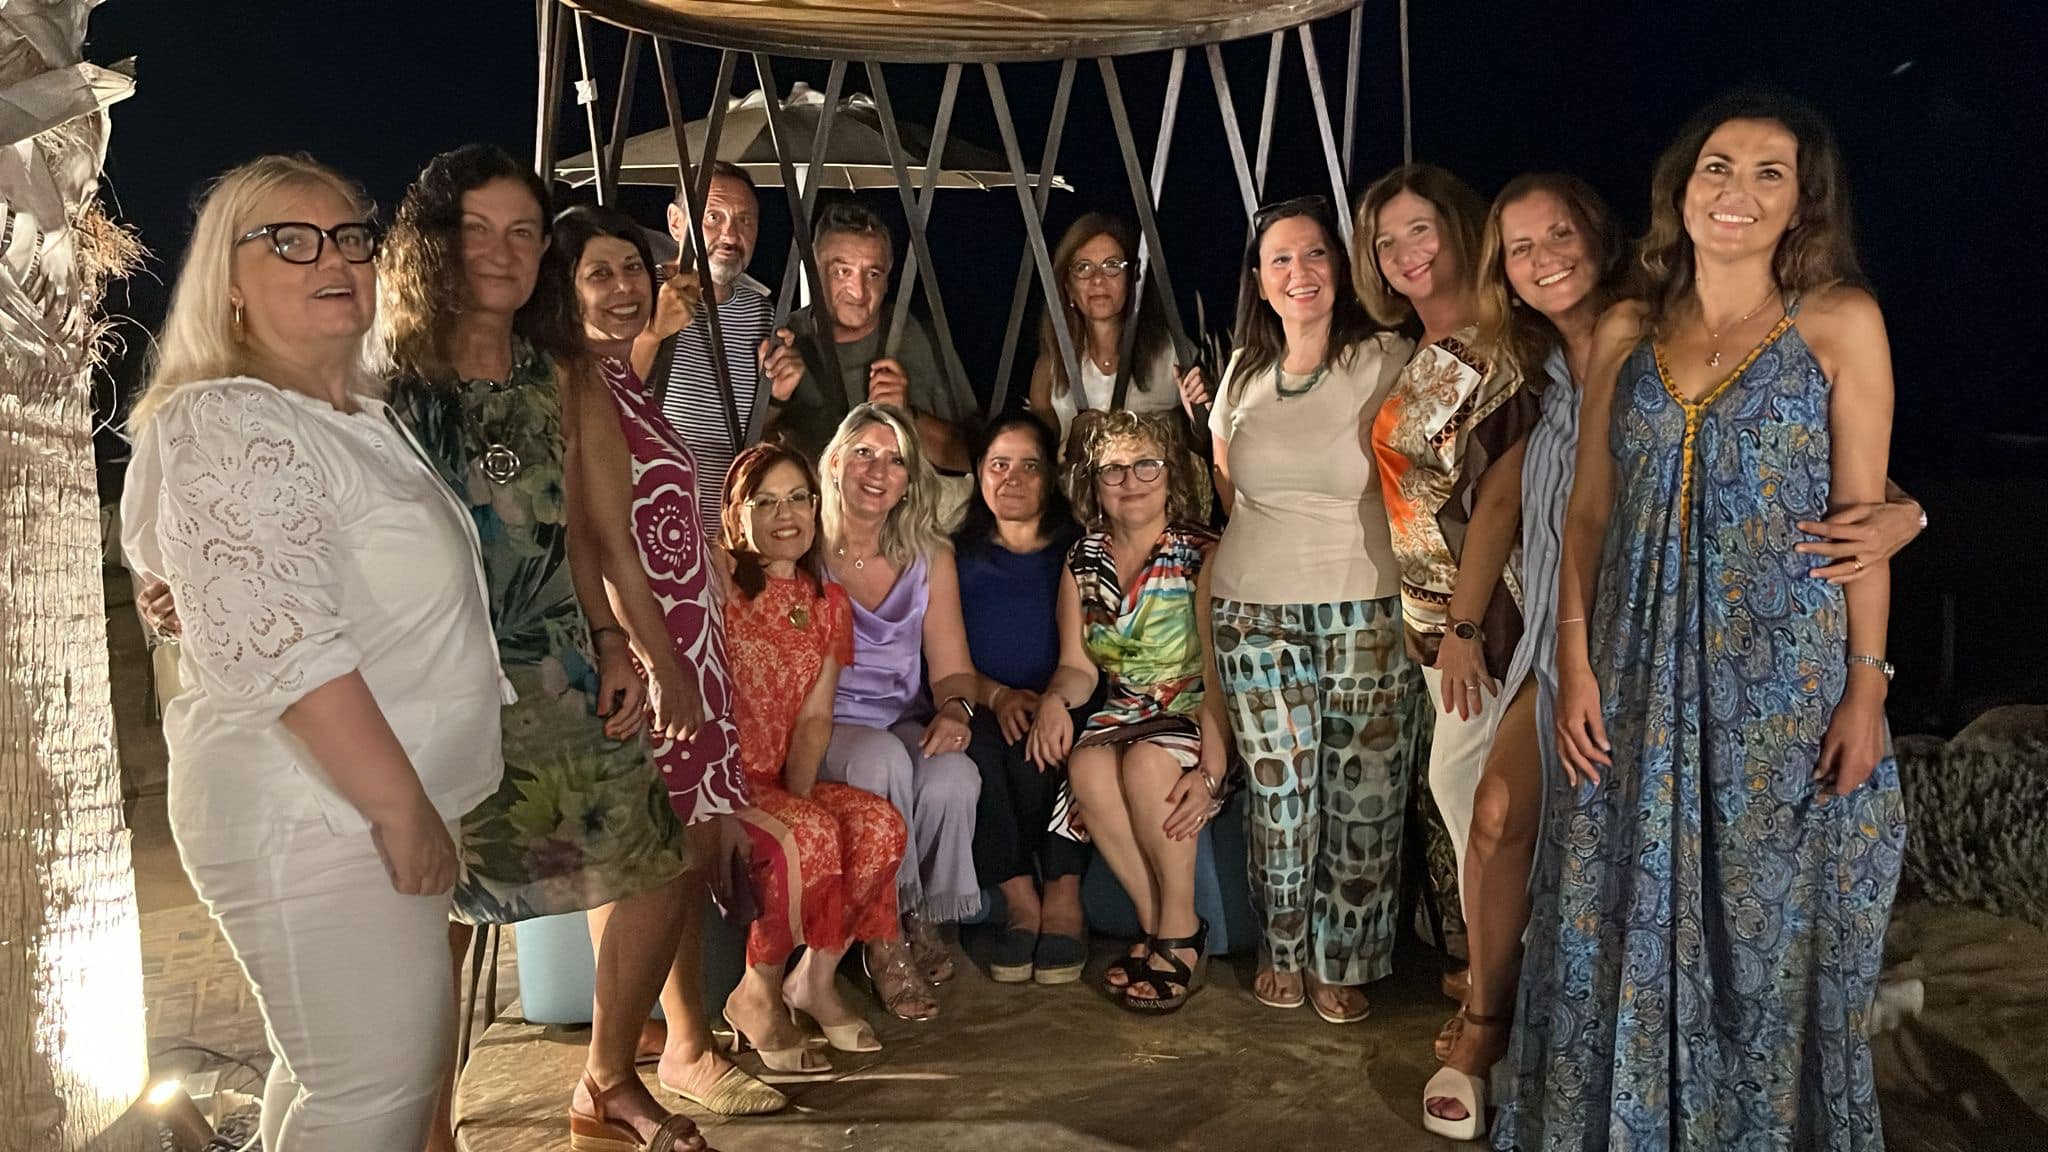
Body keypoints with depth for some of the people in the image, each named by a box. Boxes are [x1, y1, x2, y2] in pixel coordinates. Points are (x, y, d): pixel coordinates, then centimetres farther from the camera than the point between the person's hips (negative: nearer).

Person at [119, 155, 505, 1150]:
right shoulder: (232, 423, -16)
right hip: (315, 820, -10)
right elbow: (287, 649, -25)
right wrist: (404, 808, -22)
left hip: (362, 808, 10)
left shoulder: (358, 418, 15)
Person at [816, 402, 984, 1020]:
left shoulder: (931, 559, 9)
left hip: (904, 724, 3)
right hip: (822, 727, -3)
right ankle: (886, 936, -18)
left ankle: (921, 924, -5)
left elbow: (951, 667, 7)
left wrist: (956, 707, -15)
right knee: (884, 759, -36)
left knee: (955, 777, -31)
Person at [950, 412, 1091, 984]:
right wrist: (997, 695, -13)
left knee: (1037, 743, -35)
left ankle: (1063, 899, -26)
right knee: (973, 748, -33)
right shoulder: (960, 555, 16)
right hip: (982, 707, 1)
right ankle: (1022, 902, -25)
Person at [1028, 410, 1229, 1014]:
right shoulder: (1083, 563, 9)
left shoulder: (1202, 557, -7)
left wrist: (1211, 770, -26)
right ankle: (1155, 927, -16)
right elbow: (1078, 665, 8)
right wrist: (1055, 697, -17)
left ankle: (1181, 933, -17)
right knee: (1087, 766, -29)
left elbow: (1219, 674, -14)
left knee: (1147, 761, -34)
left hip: (1196, 716, -4)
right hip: (1124, 712, 4)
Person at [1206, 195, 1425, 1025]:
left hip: (1366, 613, -2)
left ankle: (1343, 964, 20)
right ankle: (1283, 952, 25)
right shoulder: (1242, 377, 10)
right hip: (1255, 614, 2)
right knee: (1279, 796, 3)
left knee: (1362, 798, 1)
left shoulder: (1388, 364, -3)